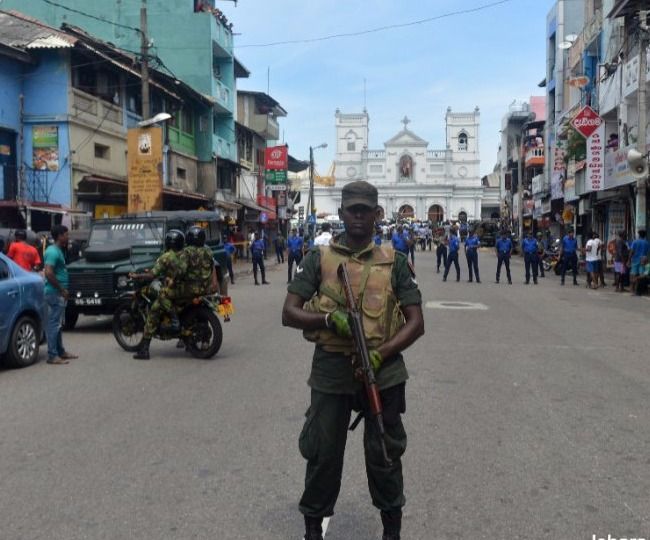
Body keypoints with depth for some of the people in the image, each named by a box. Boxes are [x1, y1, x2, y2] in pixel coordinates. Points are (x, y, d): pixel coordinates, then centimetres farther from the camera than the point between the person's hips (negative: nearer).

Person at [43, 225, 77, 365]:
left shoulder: (59, 251, 15)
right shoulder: (53, 252, -15)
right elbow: (48, 273, -24)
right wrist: (62, 289, -19)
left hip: (59, 293, 10)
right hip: (54, 293, -10)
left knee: (57, 324, 15)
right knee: (54, 324, -7)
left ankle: (61, 352, 24)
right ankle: (52, 356, -3)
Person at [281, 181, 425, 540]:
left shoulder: (394, 261, 4)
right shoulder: (319, 258, 2)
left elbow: (416, 322, 1)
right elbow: (289, 314, -1)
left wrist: (380, 354, -14)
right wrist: (330, 318, -19)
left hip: (383, 371, 1)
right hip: (331, 369, 0)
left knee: (385, 453, 12)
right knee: (323, 452, 9)